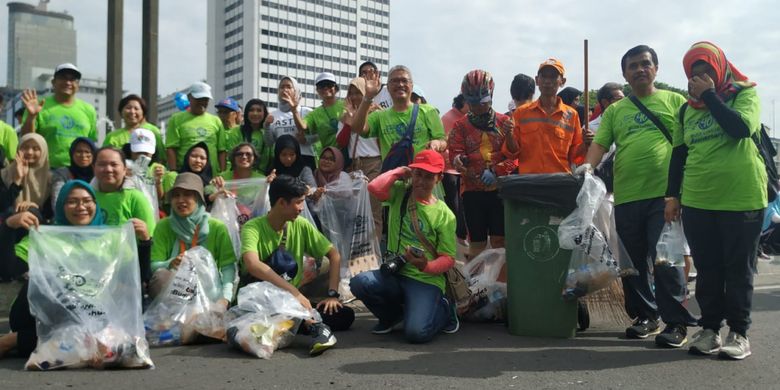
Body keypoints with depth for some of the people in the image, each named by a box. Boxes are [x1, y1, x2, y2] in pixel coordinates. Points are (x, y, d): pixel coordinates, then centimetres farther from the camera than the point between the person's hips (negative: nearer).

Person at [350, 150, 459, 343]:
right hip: (394, 273, 3)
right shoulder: (399, 193, 3)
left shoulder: (444, 214, -2)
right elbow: (374, 187, -19)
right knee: (359, 282, -26)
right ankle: (392, 315, 7)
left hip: (426, 280, -3)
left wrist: (426, 266, -25)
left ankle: (443, 309, 13)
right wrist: (400, 171, -5)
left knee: (416, 333, -25)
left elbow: (448, 258, -5)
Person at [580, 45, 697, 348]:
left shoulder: (675, 101, 8)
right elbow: (600, 143, 7)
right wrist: (588, 165, -14)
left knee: (666, 260, -5)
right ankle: (645, 316, 24)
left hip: (664, 194, -3)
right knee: (634, 262, 10)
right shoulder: (614, 110, 16)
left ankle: (676, 322, 5)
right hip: (626, 196, 4)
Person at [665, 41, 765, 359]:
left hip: (741, 200, -4)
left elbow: (741, 127, -21)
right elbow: (679, 153, 15)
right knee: (707, 269, 8)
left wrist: (710, 94, -13)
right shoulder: (688, 108, 13)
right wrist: (672, 195, 11)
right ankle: (710, 328, 18)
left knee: (738, 269, 4)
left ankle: (739, 333, 14)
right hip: (696, 202, 4)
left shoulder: (744, 94, 0)